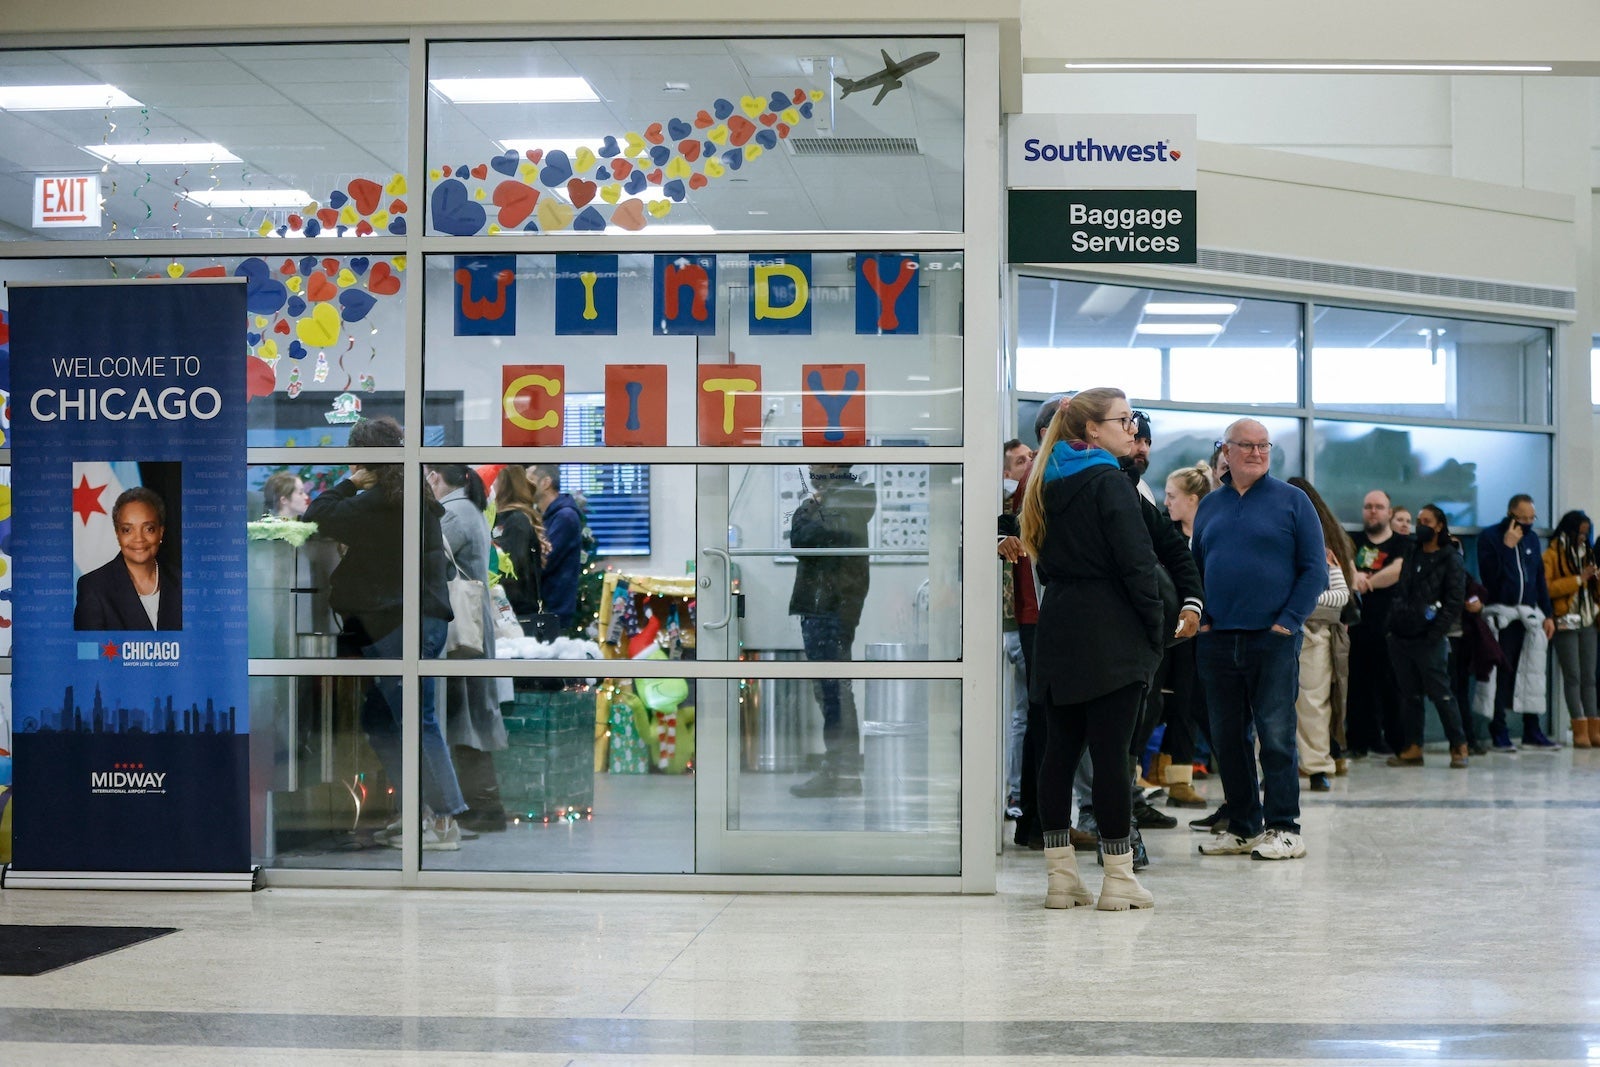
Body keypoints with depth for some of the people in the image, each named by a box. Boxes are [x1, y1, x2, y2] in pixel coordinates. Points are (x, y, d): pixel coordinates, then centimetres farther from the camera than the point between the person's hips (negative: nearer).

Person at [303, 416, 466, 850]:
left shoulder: (379, 502, -15)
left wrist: (349, 483, -1)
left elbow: (317, 518, -15)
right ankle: (418, 809, 18)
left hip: (404, 626, -10)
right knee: (378, 717, 16)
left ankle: (446, 822, -6)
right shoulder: (414, 498, 13)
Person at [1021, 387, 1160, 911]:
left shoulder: (1050, 484, 13)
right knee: (1110, 751, -4)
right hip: (1109, 636, -7)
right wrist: (1156, 629, -6)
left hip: (1058, 631, 7)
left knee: (1060, 749, 8)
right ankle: (1119, 878, 0)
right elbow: (1136, 563, -14)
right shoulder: (1109, 483, -11)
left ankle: (1061, 875, 11)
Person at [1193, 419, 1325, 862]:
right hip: (1217, 642, 4)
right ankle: (1242, 827, 17)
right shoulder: (1210, 505, 13)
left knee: (1275, 734, -4)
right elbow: (1193, 567, 18)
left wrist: (1289, 620, -10)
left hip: (1273, 638, -4)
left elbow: (1314, 568, -2)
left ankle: (1283, 829, 3)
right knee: (1226, 737, 8)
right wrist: (1199, 617, 3)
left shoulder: (1292, 500, 2)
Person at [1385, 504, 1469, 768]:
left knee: (1440, 692, -6)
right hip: (1401, 636, 6)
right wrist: (1392, 624, 5)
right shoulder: (1410, 556, 16)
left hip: (1429, 640, -6)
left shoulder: (1450, 560, 0)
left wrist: (1435, 633, -14)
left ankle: (1459, 746, 2)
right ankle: (1413, 748, 11)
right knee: (1409, 694, 7)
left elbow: (1454, 601, -7)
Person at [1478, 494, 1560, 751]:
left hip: (1530, 617, 5)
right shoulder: (1489, 537, -2)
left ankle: (1532, 732, 10)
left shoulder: (1531, 538, 16)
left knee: (1533, 674, 4)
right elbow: (1490, 576, -15)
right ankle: (1499, 733, 0)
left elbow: (1540, 579, 19)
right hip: (1501, 617, -5)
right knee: (1501, 675, -5)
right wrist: (1507, 547, -16)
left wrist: (1548, 614, 13)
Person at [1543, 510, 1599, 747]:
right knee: (1572, 676, -7)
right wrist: (1578, 579, -16)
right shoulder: (1552, 555, -2)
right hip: (1566, 623, -6)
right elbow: (1547, 588, -15)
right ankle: (1580, 730, -9)